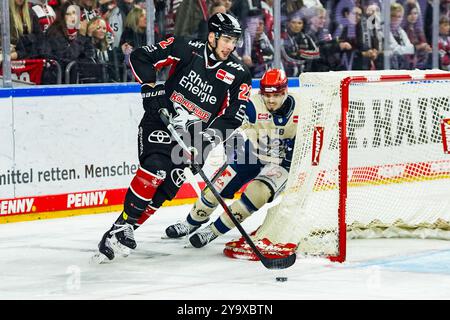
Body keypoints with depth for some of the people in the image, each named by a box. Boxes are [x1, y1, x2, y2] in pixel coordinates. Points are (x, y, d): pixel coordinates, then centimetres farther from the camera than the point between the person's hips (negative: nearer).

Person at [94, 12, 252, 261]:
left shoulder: (238, 75, -1)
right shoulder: (186, 49, -7)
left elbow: (232, 118, -4)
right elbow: (140, 57, -3)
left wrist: (205, 142, -16)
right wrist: (150, 88, -13)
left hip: (192, 136, 3)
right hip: (159, 121, -3)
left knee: (166, 187, -9)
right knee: (154, 168, -25)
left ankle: (126, 230, 2)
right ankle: (122, 225, -18)